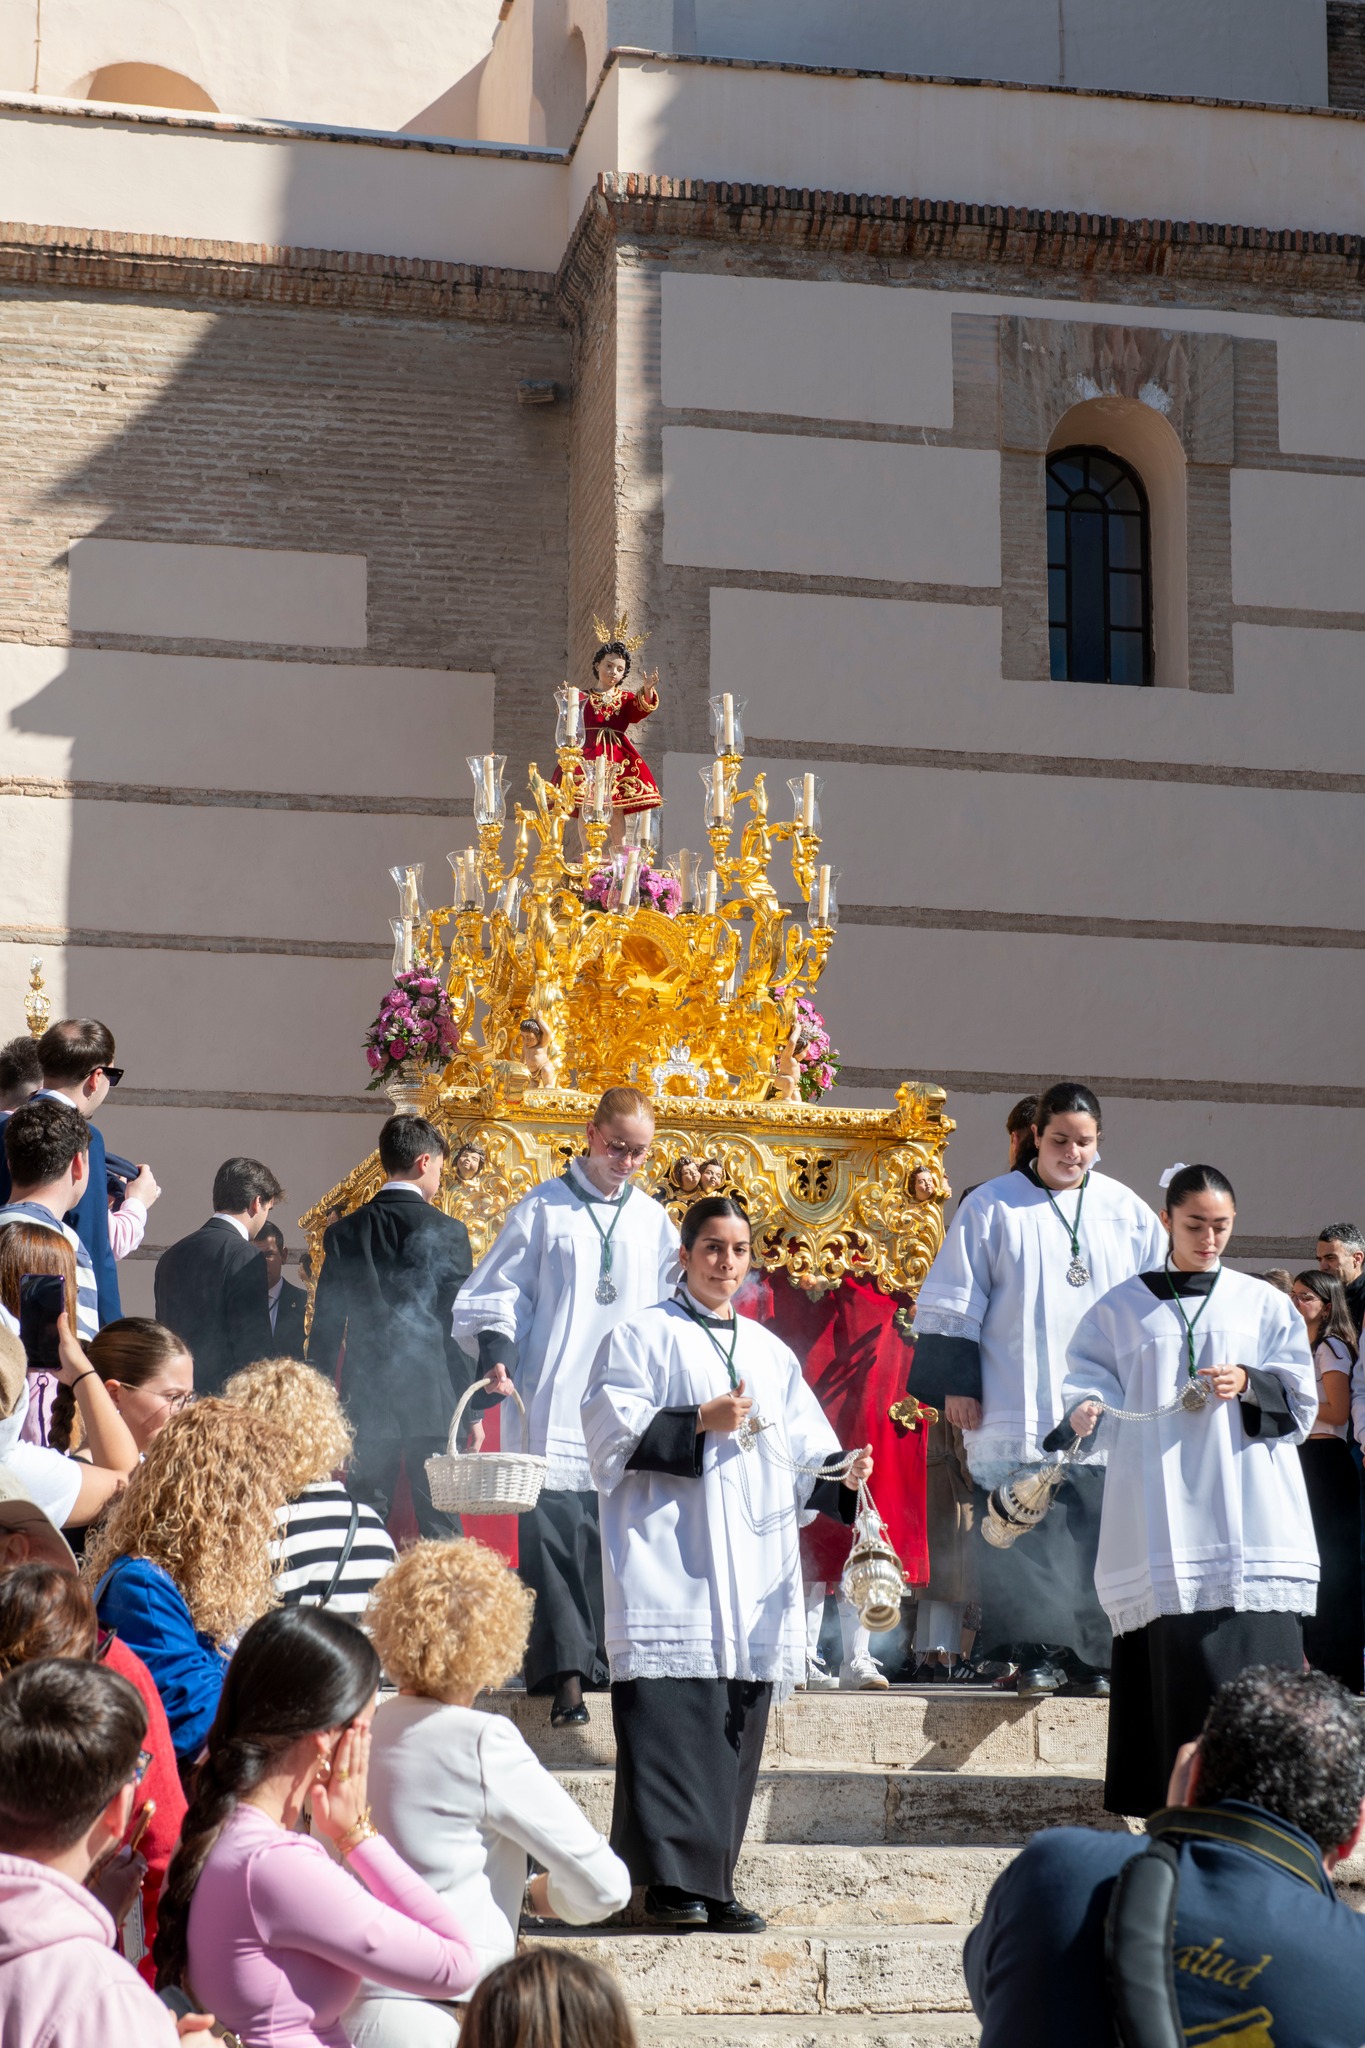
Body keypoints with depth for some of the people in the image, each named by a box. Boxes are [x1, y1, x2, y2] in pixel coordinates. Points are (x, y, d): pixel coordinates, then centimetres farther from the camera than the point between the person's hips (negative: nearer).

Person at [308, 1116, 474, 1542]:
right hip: (433, 1405, -2)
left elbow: (325, 1328, 6)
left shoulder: (345, 1232, 4)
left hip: (365, 1406, 2)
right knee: (441, 1529, 0)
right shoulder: (447, 1232, -4)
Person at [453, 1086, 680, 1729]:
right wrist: (497, 1351, -14)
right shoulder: (542, 1209, 5)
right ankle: (566, 1668, -10)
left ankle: (605, 1659, 9)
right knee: (553, 1530, -9)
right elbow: (495, 1291, 3)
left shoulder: (653, 1222, 15)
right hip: (554, 1406, -3)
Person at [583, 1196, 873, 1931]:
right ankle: (669, 1880, -15)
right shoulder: (643, 1337, 5)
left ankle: (713, 1883, 9)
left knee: (736, 1722, 4)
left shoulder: (770, 1352, 21)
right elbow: (613, 1432, -6)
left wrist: (841, 1476, -5)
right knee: (672, 1714, -14)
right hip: (668, 1560, -5)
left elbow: (802, 1456, 16)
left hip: (753, 1565, 6)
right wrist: (701, 1422, -14)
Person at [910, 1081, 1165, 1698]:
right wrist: (956, 1382, -3)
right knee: (1024, 1538, -6)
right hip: (1017, 1413, -2)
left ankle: (1090, 1657, 6)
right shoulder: (992, 1207, 4)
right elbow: (953, 1302, 4)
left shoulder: (1127, 1213, 11)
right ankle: (1034, 1655, -1)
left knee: (1095, 1536, -1)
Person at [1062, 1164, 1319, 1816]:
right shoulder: (1123, 1307, 14)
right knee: (1177, 1656, -9)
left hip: (1248, 1511, 1)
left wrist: (1249, 1385, -9)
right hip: (1162, 1512, 0)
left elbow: (1301, 1396, 10)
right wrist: (1087, 1406, -13)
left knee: (1254, 1651, -10)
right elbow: (1089, 1372, 9)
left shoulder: (1264, 1304, 14)